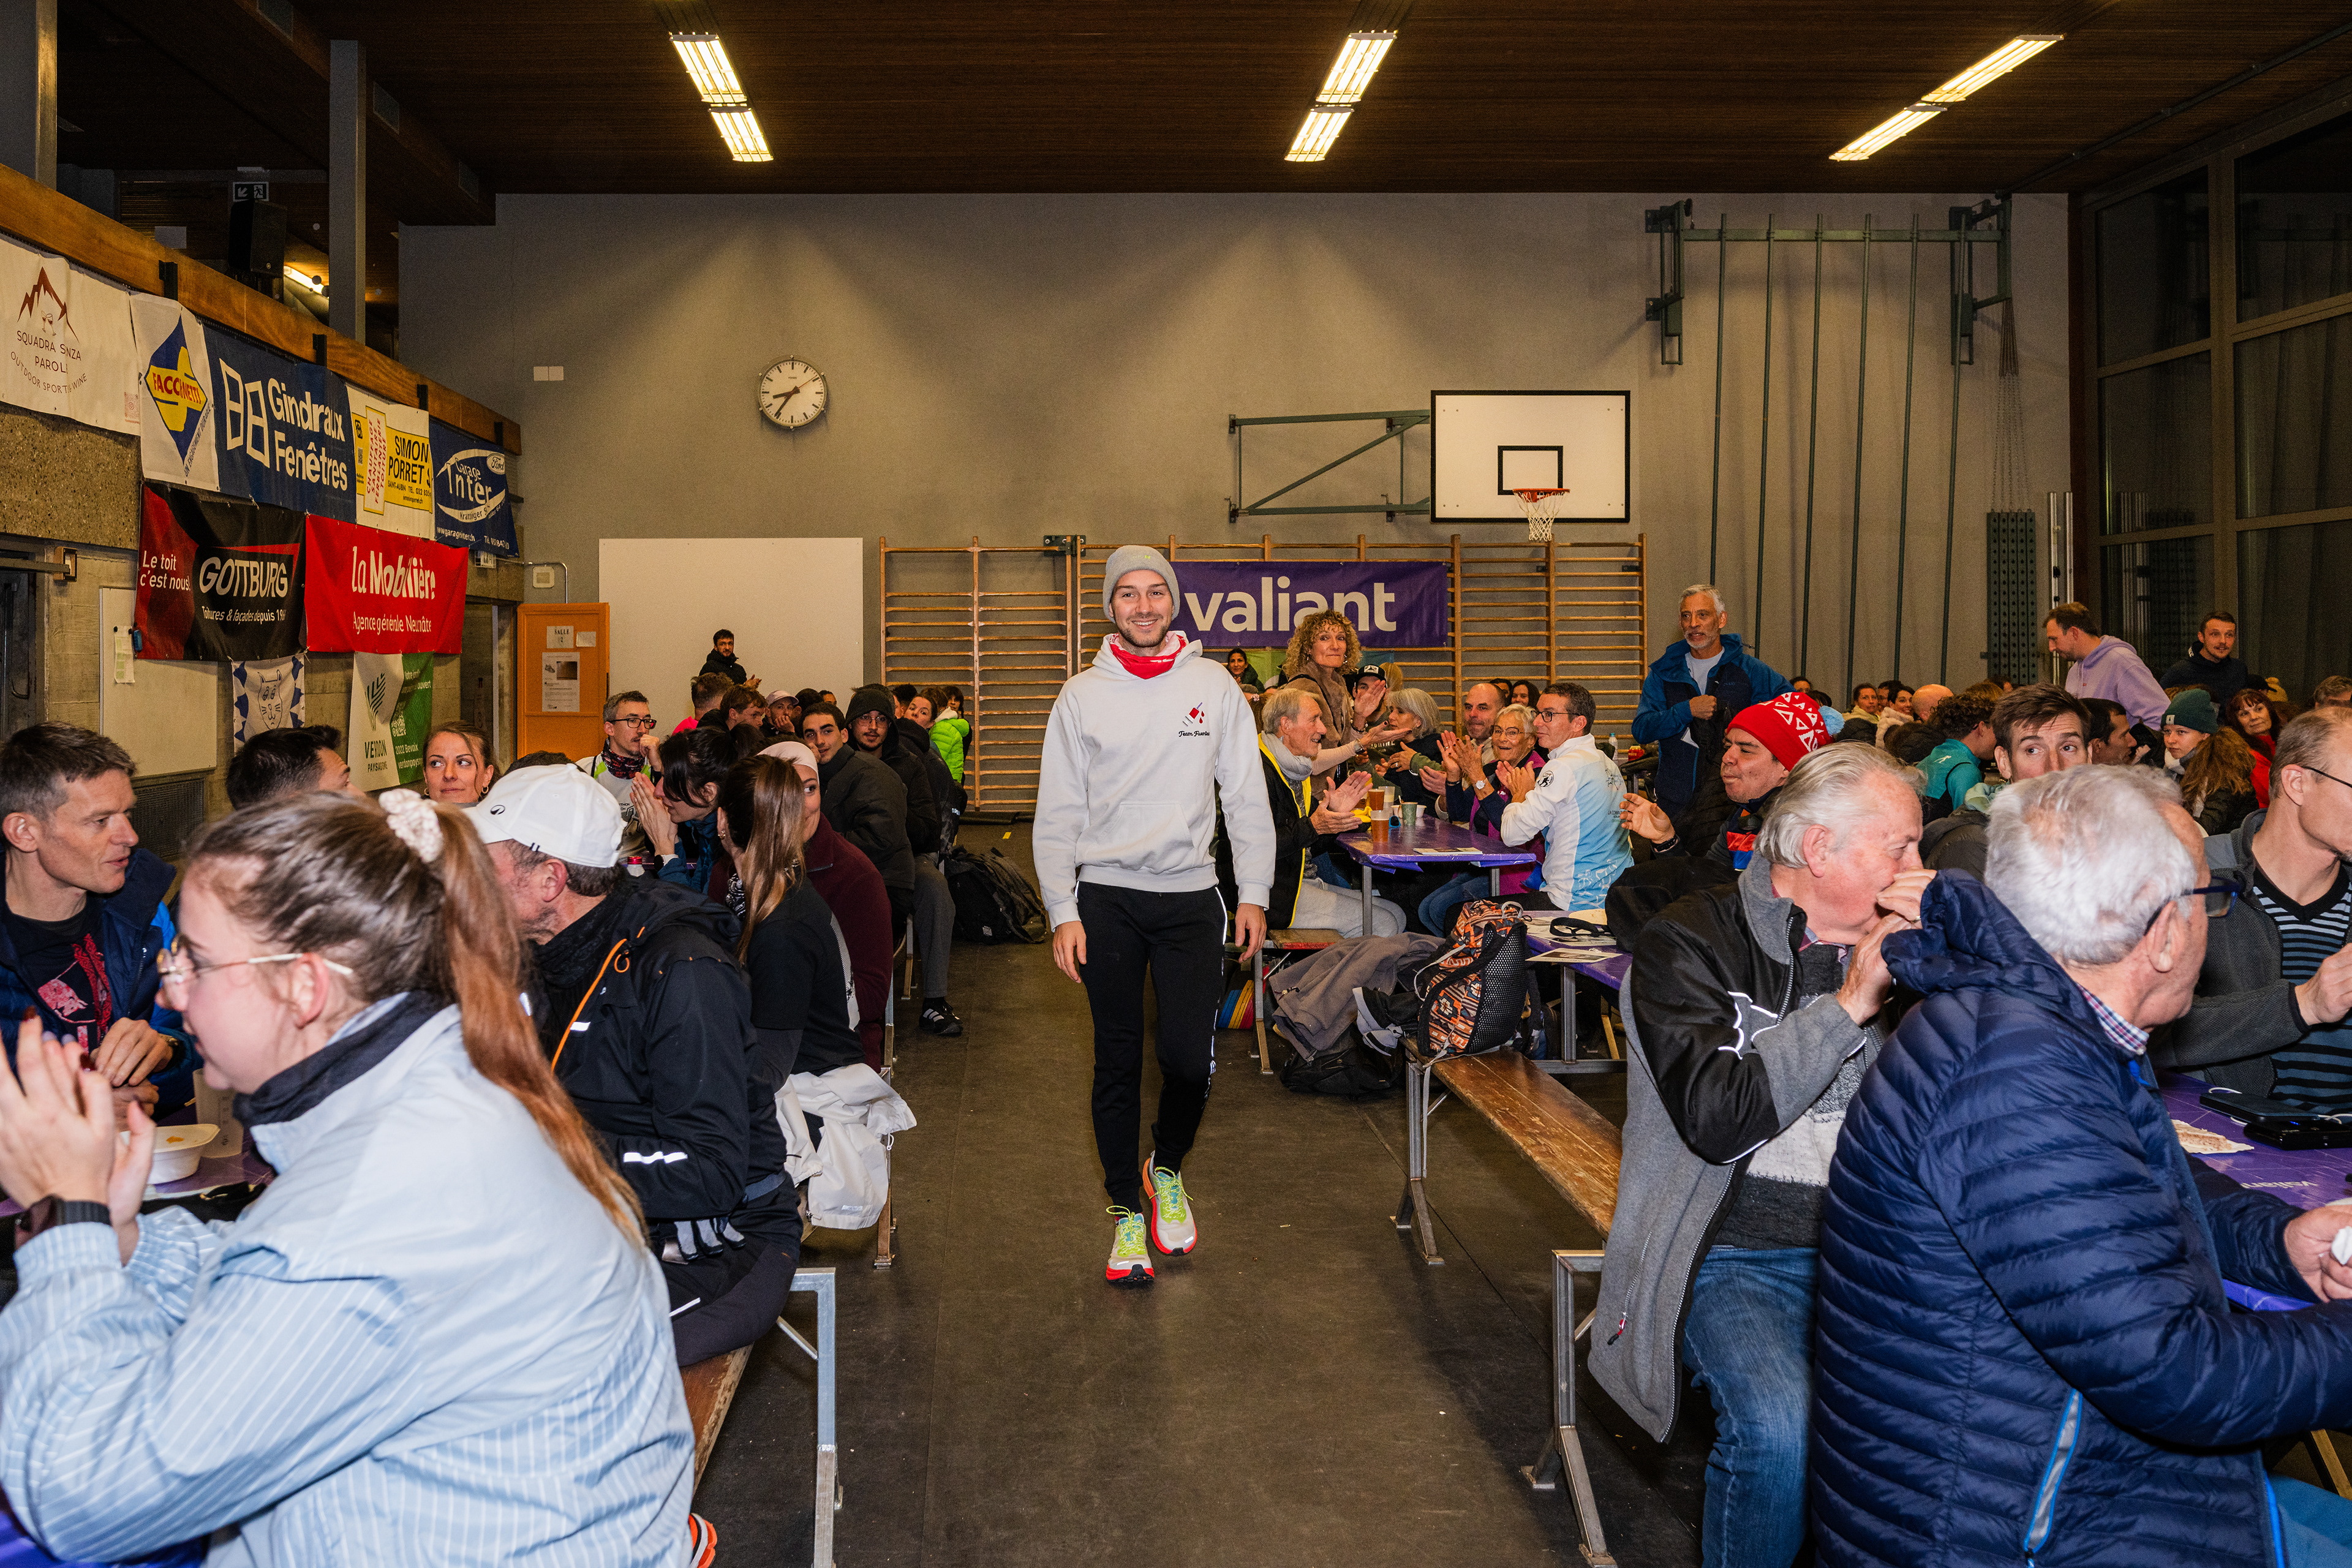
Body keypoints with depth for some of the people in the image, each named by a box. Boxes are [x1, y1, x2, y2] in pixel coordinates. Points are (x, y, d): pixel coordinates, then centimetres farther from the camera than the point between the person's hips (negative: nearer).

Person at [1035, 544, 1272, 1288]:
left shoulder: (1214, 687, 5)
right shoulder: (1082, 695, 3)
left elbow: (1247, 798, 6)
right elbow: (1057, 815, 2)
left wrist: (1253, 893, -1)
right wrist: (1063, 913, -6)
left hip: (1191, 896, 0)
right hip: (1107, 897, 0)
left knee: (1190, 1057, -4)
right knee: (1118, 1062, 5)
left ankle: (1167, 1169, 26)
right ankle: (1127, 1212, 18)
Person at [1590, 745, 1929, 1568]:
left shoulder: (1889, 944, 12)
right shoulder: (1689, 944, -3)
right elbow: (1717, 1118, -16)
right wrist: (1849, 1004, -14)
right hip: (1734, 1259, -4)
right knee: (1782, 1431, -30)